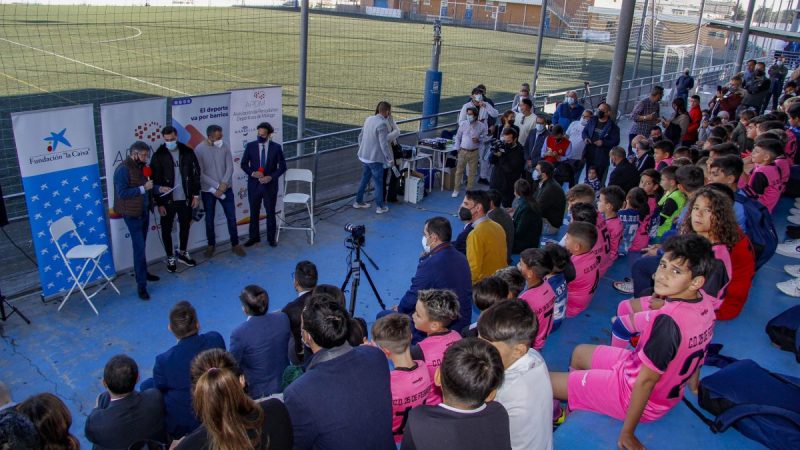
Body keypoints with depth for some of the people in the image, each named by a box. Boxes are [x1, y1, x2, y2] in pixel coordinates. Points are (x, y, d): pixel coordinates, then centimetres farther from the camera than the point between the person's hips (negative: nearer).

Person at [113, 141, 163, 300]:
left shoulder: (140, 167, 8)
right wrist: (143, 188, -24)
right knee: (139, 248, -8)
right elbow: (122, 193, -22)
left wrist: (159, 189, 4)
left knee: (141, 246, 20)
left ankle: (142, 272, 36)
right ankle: (141, 285, -4)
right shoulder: (123, 170, -17)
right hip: (132, 214, -8)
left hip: (144, 211, 8)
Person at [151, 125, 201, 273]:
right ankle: (170, 258, 22)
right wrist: (159, 203, -10)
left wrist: (196, 194, 2)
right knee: (166, 230, 7)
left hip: (185, 198, 2)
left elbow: (196, 173, 4)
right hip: (167, 200, -2)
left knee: (185, 226, 16)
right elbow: (155, 181, -7)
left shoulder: (187, 151, -2)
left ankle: (183, 253, 35)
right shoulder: (158, 155, -8)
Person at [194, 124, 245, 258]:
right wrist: (217, 186, -17)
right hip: (208, 190, -2)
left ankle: (235, 244, 19)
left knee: (231, 217, 5)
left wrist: (223, 184, -17)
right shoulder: (199, 149, -12)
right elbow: (200, 173, -13)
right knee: (209, 219, 11)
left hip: (226, 188, 2)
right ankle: (211, 245, 28)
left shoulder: (224, 147, -4)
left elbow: (230, 167, -5)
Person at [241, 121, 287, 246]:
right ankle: (254, 237, 27)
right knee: (254, 212, 12)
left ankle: (271, 238, 26)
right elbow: (244, 164, 3)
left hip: (270, 185, -1)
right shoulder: (250, 146, -3)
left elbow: (282, 166, -3)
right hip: (254, 184, 1)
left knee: (270, 212, 11)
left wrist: (271, 177, -16)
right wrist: (252, 173, -16)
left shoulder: (276, 147, -6)